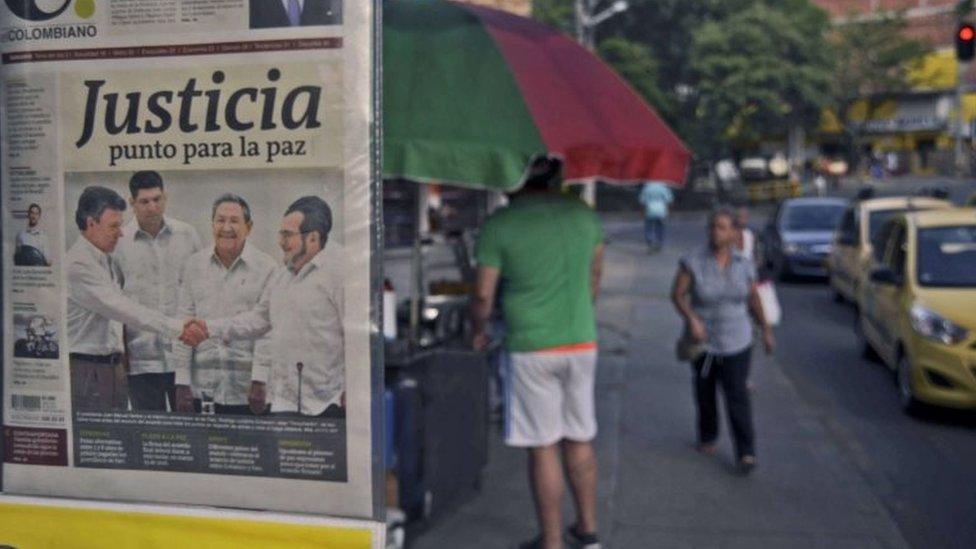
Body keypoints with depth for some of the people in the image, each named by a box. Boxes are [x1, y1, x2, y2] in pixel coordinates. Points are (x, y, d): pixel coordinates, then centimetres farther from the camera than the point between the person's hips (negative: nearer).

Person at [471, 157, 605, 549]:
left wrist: (479, 330, 12)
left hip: (531, 349, -4)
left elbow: (484, 294, -8)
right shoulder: (583, 216, 3)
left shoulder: (499, 225, -11)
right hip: (582, 343, 4)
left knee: (543, 447, 3)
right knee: (579, 440, 16)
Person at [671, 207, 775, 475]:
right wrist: (691, 319, -26)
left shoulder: (744, 265, -2)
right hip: (703, 341, 0)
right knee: (705, 393, 15)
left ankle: (746, 453, -5)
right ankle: (708, 436, 39)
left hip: (736, 342, 0)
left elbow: (753, 299, 9)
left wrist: (766, 330, 9)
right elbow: (677, 294, -11)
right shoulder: (693, 261, -11)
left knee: (737, 395, -8)